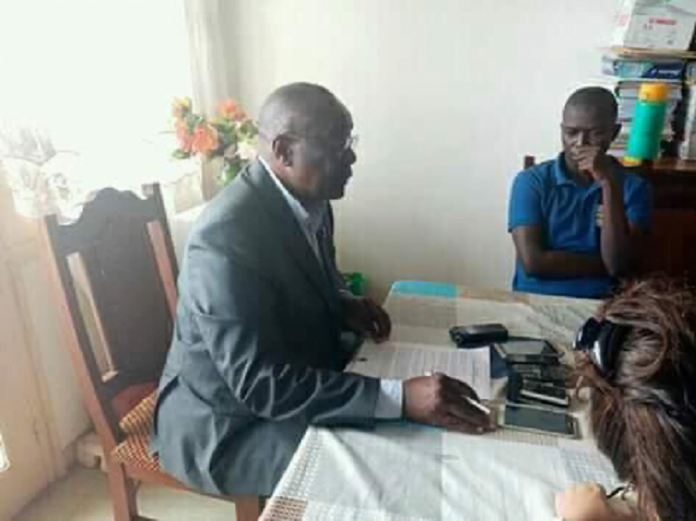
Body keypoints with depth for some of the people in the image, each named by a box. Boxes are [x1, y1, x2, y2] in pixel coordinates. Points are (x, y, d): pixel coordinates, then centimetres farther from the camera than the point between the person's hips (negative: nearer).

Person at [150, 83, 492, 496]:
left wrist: (344, 306, -7)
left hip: (301, 381, 8)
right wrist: (400, 397, -37)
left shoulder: (309, 200, -3)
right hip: (230, 425, -7)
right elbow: (261, 385, -32)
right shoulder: (227, 235, -30)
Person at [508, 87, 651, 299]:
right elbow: (532, 262, -10)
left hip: (601, 305, 1)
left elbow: (620, 265, -10)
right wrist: (604, 265, -6)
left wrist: (609, 184, -13)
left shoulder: (633, 186, 4)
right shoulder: (531, 181, -1)